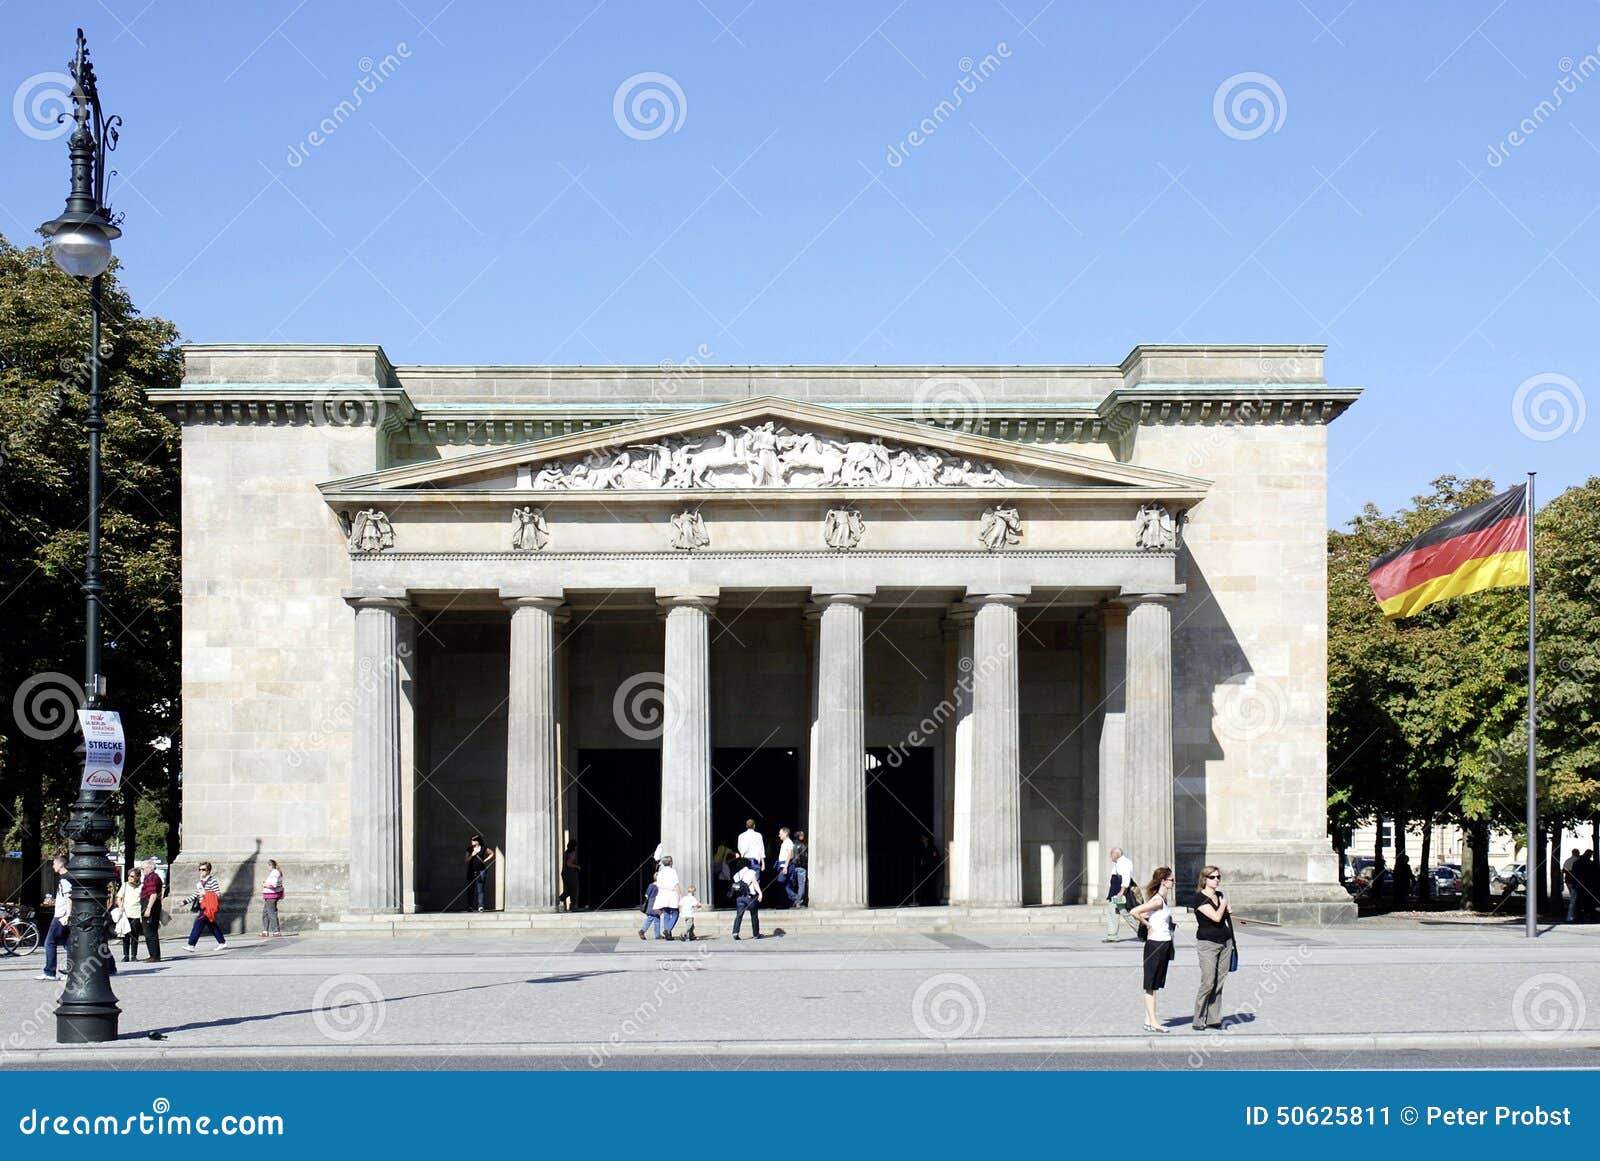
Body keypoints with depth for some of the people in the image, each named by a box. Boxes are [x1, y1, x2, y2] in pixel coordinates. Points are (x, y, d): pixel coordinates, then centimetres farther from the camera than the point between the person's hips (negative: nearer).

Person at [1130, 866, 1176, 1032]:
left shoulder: (1165, 900, 10)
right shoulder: (1157, 900, -17)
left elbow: (1143, 914, 19)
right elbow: (1134, 912, -25)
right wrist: (1148, 925, -14)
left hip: (1165, 944, 9)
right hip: (1155, 944, -9)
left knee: (1154, 985, 11)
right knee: (1151, 984, -3)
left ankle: (1148, 1021, 16)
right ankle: (1152, 1022, 0)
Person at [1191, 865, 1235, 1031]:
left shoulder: (1220, 895, 12)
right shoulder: (1200, 898, -11)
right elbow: (1216, 917, -20)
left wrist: (1227, 910, 5)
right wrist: (1224, 904, -2)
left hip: (1225, 942, 7)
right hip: (1208, 944, -7)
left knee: (1219, 983, 6)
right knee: (1208, 983, -10)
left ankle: (1214, 1019, 11)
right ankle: (1198, 1021, -2)